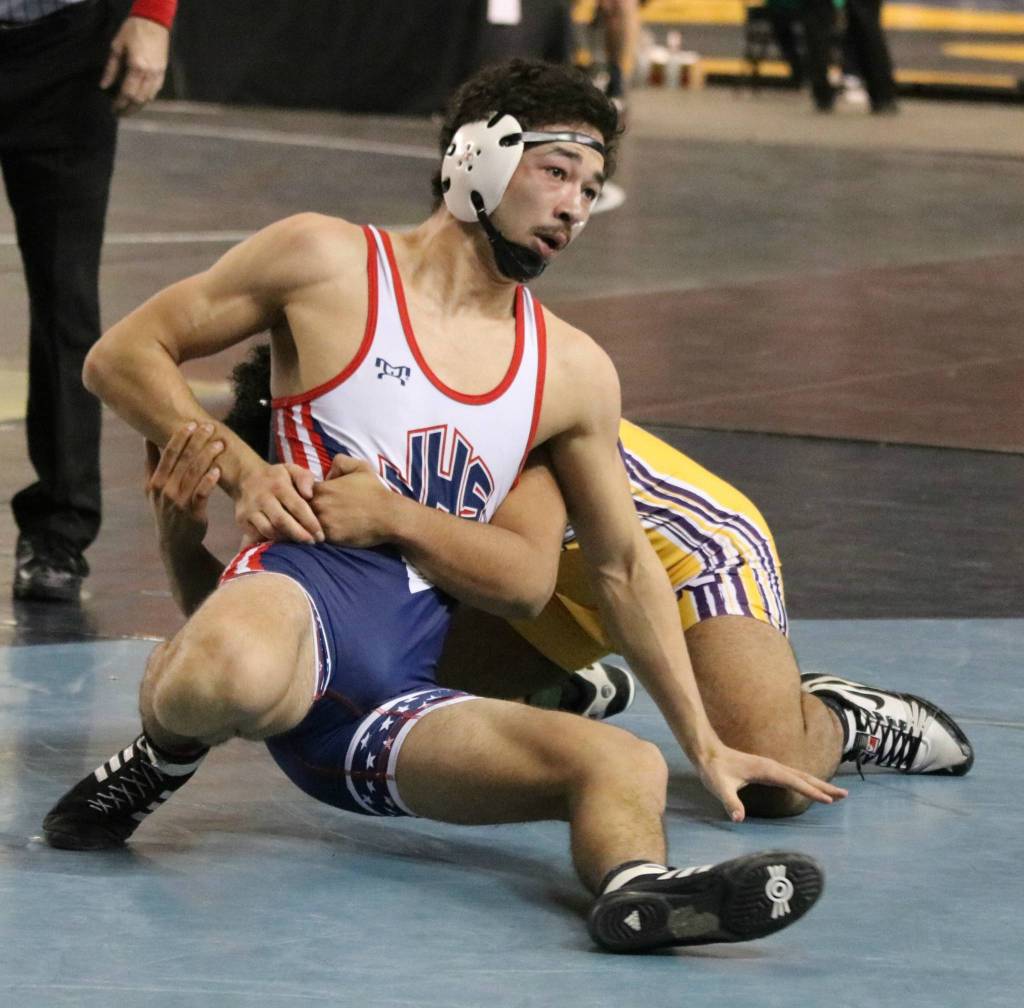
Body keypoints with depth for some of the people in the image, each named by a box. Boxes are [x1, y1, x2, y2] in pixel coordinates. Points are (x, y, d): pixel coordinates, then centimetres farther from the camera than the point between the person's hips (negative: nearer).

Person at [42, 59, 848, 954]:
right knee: (228, 677, -42)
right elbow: (121, 356, 8)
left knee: (626, 764, -18)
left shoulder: (573, 371, 19)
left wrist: (706, 747, 17)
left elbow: (624, 566, 25)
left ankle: (638, 887, -52)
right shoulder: (327, 262, 6)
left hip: (400, 697, 5)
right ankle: (162, 753, -7)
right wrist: (242, 470, -7)